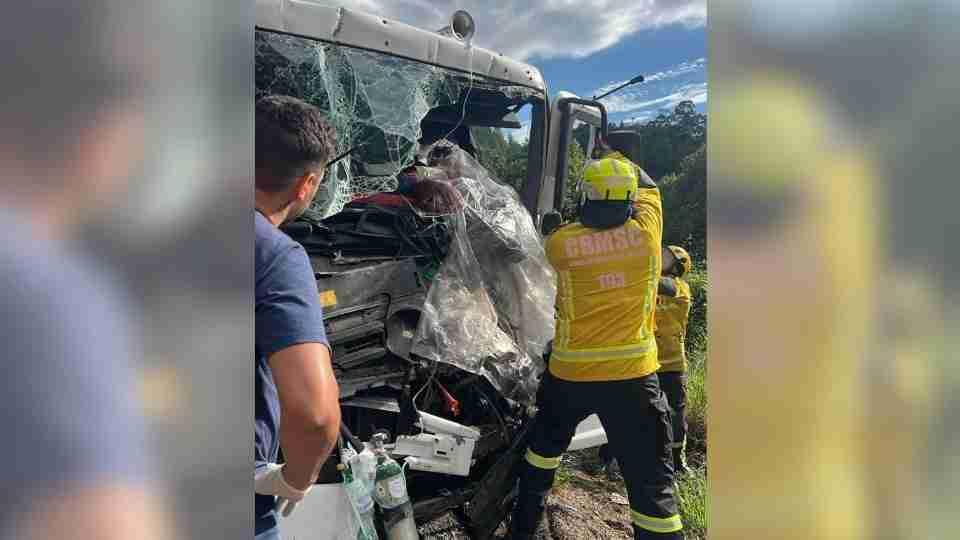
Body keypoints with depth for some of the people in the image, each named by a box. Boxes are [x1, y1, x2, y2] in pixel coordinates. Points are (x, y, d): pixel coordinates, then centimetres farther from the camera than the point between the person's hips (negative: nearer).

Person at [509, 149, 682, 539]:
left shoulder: (561, 242, -11)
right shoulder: (646, 231, -8)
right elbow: (648, 186, 12)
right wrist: (616, 157, 27)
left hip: (570, 374, 1)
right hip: (633, 375, -1)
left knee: (546, 445, 26)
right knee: (651, 480, 4)